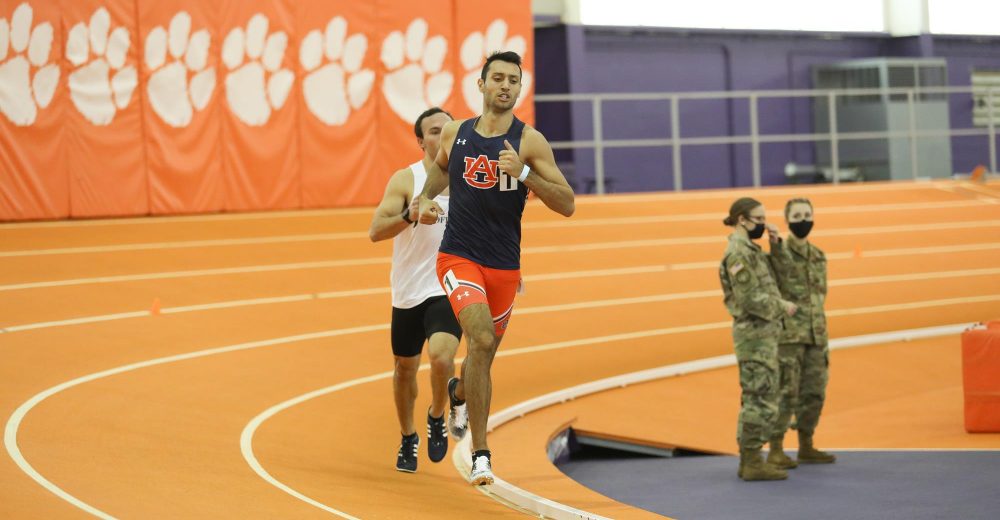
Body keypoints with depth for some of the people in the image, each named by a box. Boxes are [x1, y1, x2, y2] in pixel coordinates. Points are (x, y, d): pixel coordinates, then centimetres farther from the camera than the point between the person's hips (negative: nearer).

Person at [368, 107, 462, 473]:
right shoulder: (405, 180, -8)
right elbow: (375, 231, -17)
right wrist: (410, 216, -33)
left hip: (449, 291, 0)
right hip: (408, 292, 0)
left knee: (441, 355, -23)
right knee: (405, 367, 12)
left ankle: (437, 418, 6)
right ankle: (408, 439, 36)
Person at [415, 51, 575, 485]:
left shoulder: (530, 141, -6)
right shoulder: (455, 133, 2)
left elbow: (567, 205, -11)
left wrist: (523, 173, -24)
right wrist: (426, 199, 7)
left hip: (505, 266, 1)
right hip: (459, 258, -1)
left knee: (485, 353, 17)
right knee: (482, 338, -26)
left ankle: (458, 394, 57)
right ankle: (480, 454, -22)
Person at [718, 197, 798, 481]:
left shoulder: (749, 250, 17)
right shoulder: (739, 253, -15)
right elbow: (749, 298, -21)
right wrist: (782, 307, -11)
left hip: (762, 333, 10)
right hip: (755, 333, -10)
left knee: (755, 399, 12)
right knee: (761, 398, -9)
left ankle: (749, 460, 15)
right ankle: (753, 463, -7)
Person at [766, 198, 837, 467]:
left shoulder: (819, 256, 14)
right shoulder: (777, 252, -7)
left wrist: (823, 336, 15)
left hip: (816, 334, 7)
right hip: (788, 334, -7)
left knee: (814, 393, 10)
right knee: (786, 392, -6)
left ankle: (806, 447, 21)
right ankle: (776, 450, 0)